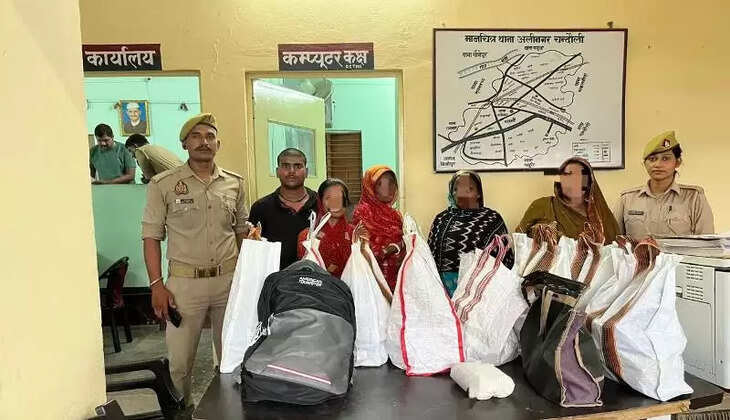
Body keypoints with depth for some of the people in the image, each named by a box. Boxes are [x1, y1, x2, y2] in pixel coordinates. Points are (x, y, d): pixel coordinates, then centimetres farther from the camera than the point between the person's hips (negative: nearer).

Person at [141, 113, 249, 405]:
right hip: (185, 282, -2)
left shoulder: (234, 183, 5)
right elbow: (152, 236, -2)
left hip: (229, 279, 3)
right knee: (180, 361, 7)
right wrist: (156, 284, -8)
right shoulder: (163, 184, -4)